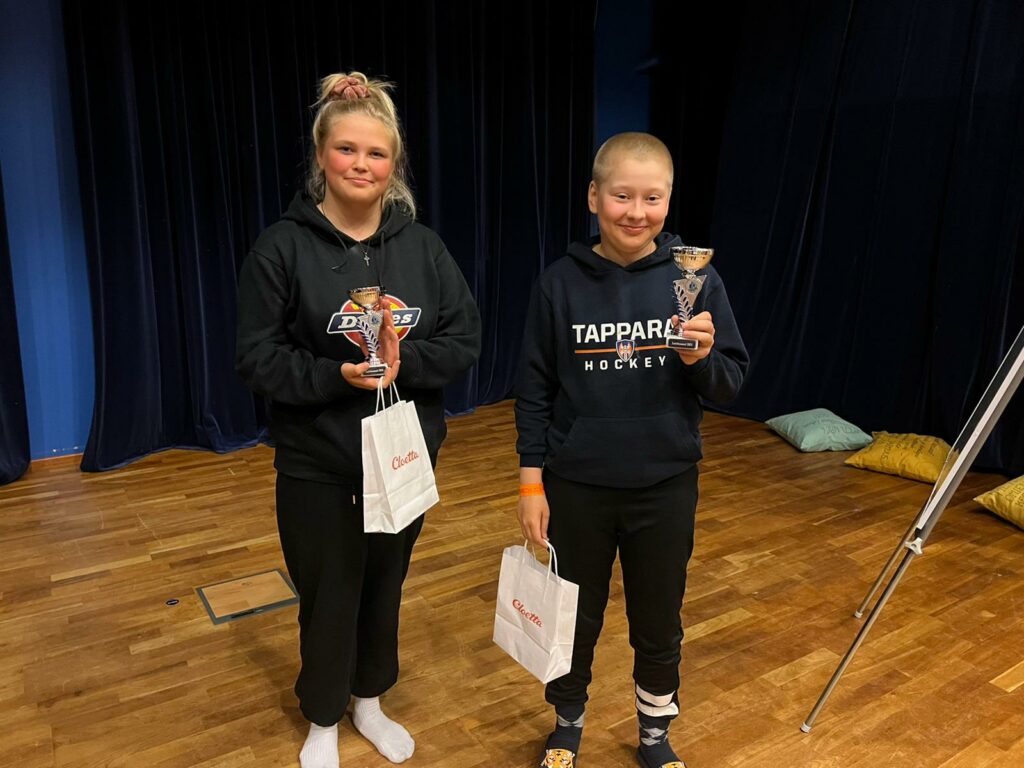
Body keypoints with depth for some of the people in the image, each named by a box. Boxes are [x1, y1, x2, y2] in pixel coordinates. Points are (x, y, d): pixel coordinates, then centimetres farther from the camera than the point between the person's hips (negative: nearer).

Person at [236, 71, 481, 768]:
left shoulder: (422, 246, -2)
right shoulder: (283, 247, -10)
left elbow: (465, 340, -2)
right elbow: (257, 357, -10)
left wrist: (405, 363, -20)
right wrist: (335, 375, -25)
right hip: (316, 465, -2)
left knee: (385, 585, 18)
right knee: (328, 595, 12)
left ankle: (370, 700, 44)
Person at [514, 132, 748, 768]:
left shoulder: (695, 278, -7)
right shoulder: (561, 282, -8)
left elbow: (731, 383, -3)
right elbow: (534, 389, -3)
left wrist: (700, 359, -24)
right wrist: (531, 482, -4)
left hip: (666, 487, 1)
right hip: (576, 487, 0)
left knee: (659, 626, 17)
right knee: (573, 620, 18)